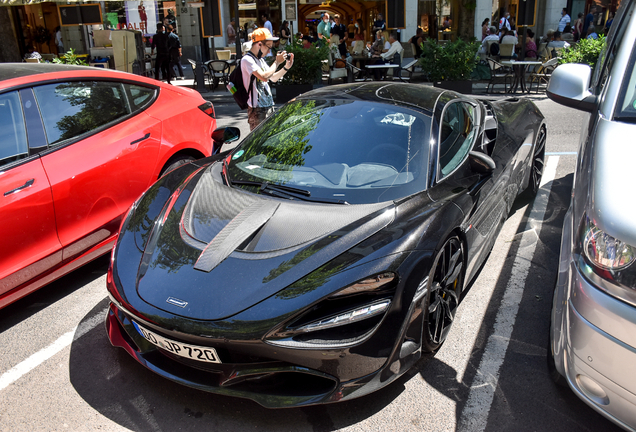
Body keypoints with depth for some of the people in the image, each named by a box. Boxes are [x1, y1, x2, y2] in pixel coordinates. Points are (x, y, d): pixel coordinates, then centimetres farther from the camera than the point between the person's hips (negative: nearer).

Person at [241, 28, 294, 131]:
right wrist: (277, 62, -14)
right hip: (257, 109, -9)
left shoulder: (261, 59, 15)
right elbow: (264, 77, -26)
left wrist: (286, 67, 10)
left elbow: (273, 78, 22)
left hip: (269, 106, 9)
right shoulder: (247, 60, -13)